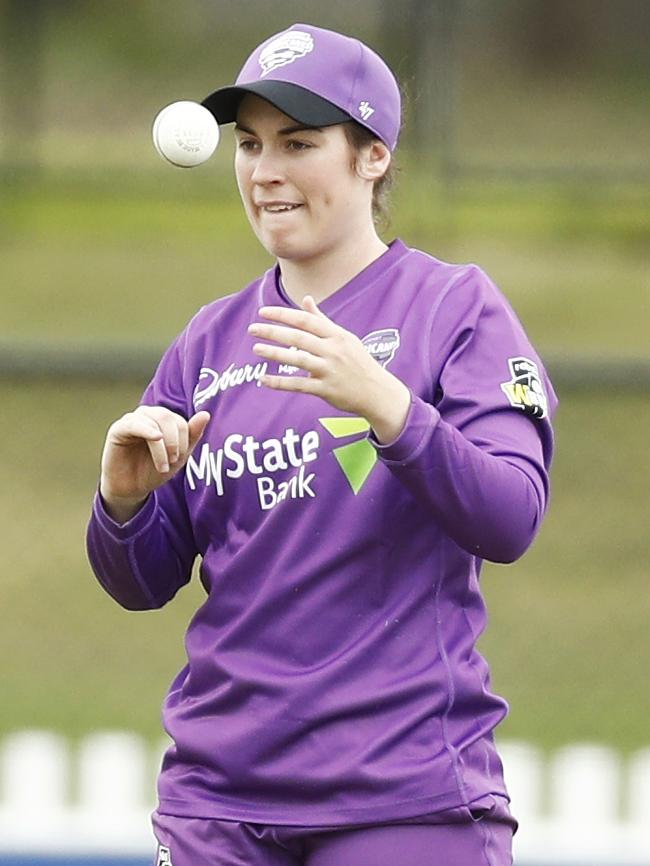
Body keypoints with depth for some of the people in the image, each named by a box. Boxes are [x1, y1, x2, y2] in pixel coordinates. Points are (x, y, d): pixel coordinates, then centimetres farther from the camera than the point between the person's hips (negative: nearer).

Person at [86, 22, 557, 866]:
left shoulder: (457, 306, 0)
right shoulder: (210, 341, 13)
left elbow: (510, 522, -14)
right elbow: (142, 585, 13)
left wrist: (383, 404, -28)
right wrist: (126, 499, -9)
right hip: (220, 792, 4)